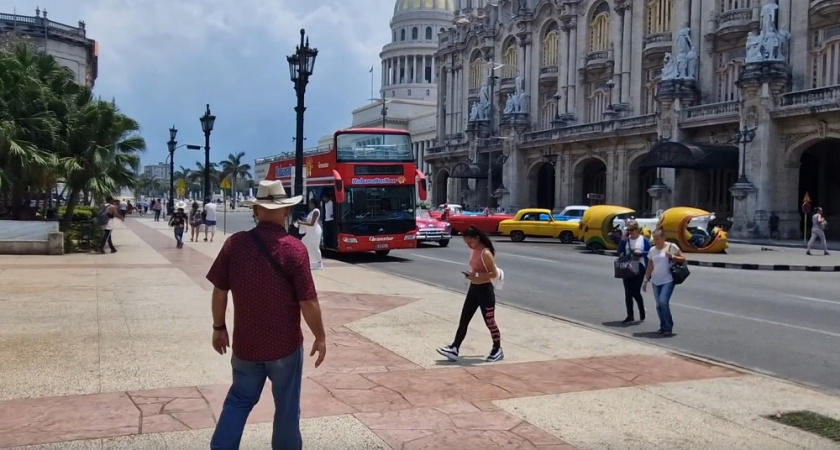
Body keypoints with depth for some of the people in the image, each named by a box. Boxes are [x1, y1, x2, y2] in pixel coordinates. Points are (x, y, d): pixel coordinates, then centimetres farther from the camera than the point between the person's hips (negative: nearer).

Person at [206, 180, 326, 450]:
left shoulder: (235, 243, -7)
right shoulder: (294, 249, -16)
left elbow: (219, 291, 0)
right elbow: (308, 302, -15)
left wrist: (219, 328, 14)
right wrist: (320, 337, -1)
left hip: (245, 343, 3)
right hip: (285, 344, -3)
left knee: (239, 399, 21)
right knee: (287, 407, 14)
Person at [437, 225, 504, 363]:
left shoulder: (486, 253, -20)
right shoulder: (473, 251, 6)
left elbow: (494, 274, -22)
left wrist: (476, 276, -28)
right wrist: (471, 275, 5)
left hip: (485, 290, -9)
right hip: (473, 289, 9)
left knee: (489, 322, 4)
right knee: (463, 320, 5)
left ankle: (497, 350, 20)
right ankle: (454, 349, 6)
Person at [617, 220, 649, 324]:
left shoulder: (643, 240, -3)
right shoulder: (626, 239, 7)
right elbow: (620, 252, 0)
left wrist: (641, 253, -20)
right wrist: (623, 239, -7)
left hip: (639, 268, -4)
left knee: (635, 292, -4)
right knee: (628, 293, 4)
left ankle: (642, 313, 21)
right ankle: (630, 316, 10)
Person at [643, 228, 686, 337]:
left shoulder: (672, 247, -3)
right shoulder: (652, 250, 10)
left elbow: (683, 259, 0)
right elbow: (650, 267, 15)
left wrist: (672, 256, -16)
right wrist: (646, 280, 12)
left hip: (668, 280, -5)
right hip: (656, 281, 5)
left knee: (663, 302, -18)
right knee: (659, 305, 6)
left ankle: (668, 328, -6)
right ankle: (663, 327, 18)